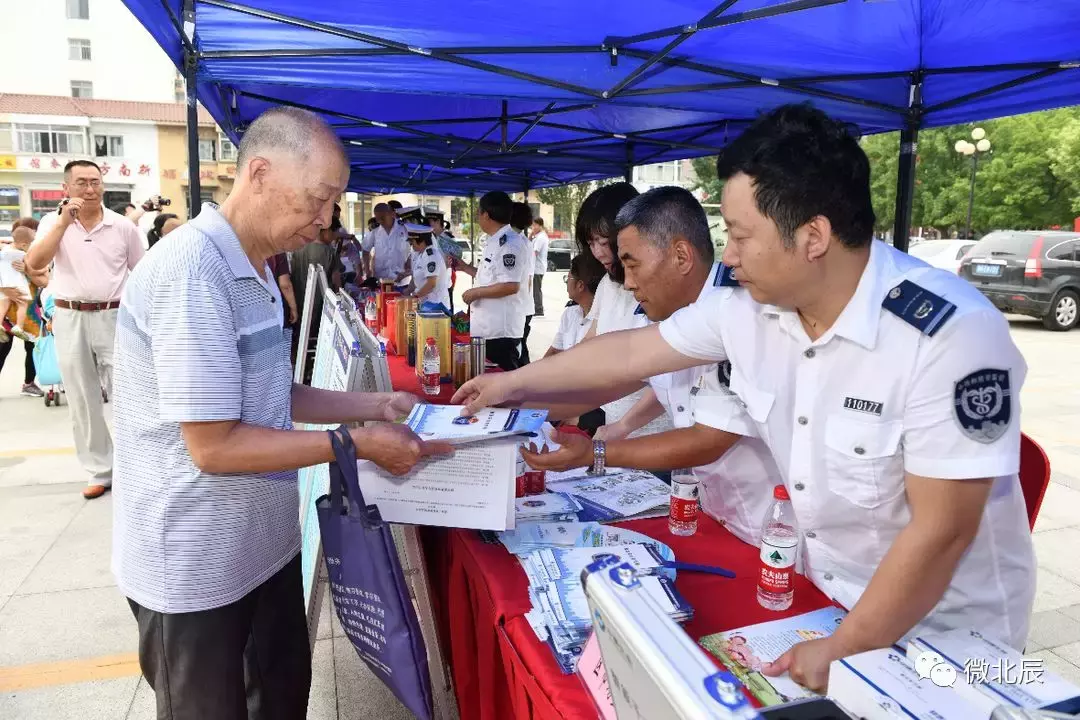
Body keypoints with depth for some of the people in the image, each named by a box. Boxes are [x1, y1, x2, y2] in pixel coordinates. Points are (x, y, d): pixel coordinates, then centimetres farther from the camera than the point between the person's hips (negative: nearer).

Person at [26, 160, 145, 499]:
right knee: (83, 402, 9)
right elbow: (34, 264, -13)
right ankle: (101, 471, 20)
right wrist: (64, 221, -17)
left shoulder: (124, 227, 0)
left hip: (115, 317, -2)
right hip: (69, 320, 2)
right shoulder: (53, 222, 2)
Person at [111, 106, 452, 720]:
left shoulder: (254, 272, 7)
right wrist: (357, 444, -21)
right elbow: (214, 446, -25)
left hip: (265, 544, 8)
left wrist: (377, 405, 4)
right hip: (196, 568, -8)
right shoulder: (192, 272, -25)